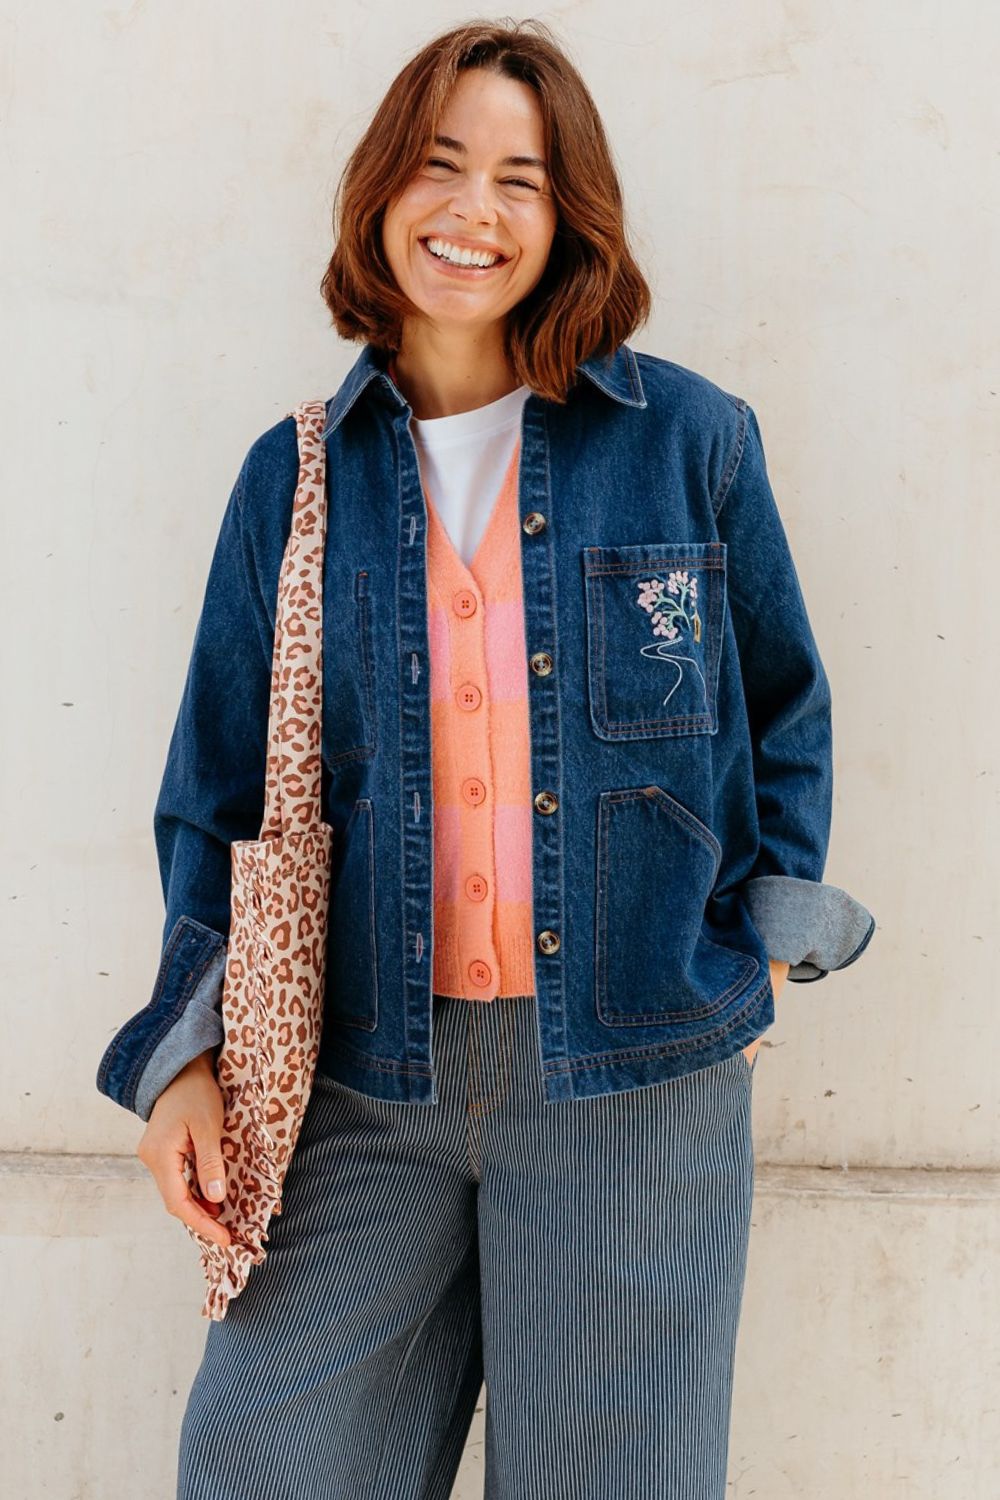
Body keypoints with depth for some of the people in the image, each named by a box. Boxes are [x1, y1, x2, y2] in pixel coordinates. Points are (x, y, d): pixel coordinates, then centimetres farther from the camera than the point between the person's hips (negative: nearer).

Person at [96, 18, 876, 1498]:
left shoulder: (689, 437, 0)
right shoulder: (298, 473, 5)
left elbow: (785, 713, 12)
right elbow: (224, 788, 8)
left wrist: (761, 952, 7)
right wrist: (188, 1054, 1)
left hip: (634, 1083, -1)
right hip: (361, 1084, 2)